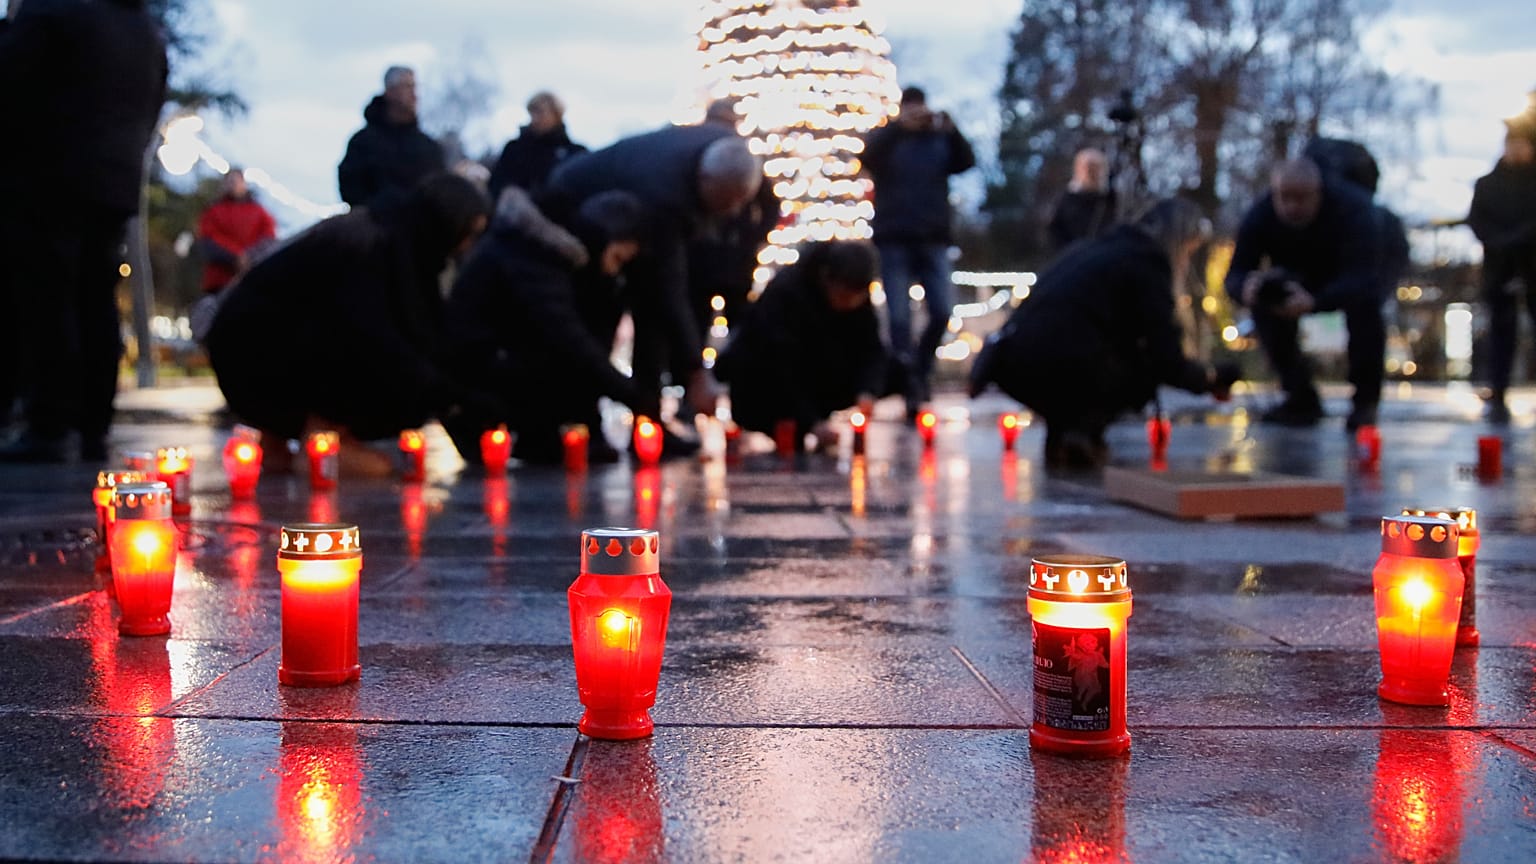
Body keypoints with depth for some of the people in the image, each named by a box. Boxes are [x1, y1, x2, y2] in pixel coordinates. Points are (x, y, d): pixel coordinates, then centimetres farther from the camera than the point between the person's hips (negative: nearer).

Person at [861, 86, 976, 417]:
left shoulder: (939, 141, 10)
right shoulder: (887, 139, 5)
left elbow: (966, 161, -6)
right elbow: (868, 155, -16)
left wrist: (950, 129, -22)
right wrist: (898, 125, -28)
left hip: (933, 240, 2)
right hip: (894, 240, -2)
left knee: (942, 313, -4)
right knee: (899, 317, -6)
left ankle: (920, 366, 20)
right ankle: (911, 390, -1)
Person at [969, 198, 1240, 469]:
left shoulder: (1097, 247, 26)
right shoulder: (1146, 263, 1)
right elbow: (1169, 364, -2)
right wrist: (1211, 378, 18)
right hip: (1060, 372, -8)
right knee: (1149, 369, 15)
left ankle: (1059, 437, 16)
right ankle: (1085, 430, -4)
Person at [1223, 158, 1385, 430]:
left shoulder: (1353, 209, -37)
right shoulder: (1259, 216, -27)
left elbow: (1363, 280, -45)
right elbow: (1235, 275, -27)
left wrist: (1314, 302, -64)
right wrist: (1246, 287, -54)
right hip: (1304, 279, 3)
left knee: (1365, 302, -35)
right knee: (1262, 303, -24)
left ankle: (1366, 400, -17)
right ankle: (1301, 397, -10)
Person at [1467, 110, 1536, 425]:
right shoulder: (1487, 184, 8)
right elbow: (1477, 222, 1)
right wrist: (1499, 244, -13)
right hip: (1499, 269, 1)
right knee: (1502, 331, 2)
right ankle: (1496, 397, 2)